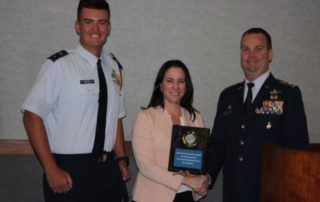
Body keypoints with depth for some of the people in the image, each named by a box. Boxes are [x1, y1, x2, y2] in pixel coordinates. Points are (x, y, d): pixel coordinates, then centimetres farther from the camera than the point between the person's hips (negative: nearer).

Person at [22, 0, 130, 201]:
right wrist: (51, 169, -15)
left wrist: (121, 159, 6)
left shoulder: (114, 66, 6)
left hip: (108, 169, 5)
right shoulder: (59, 65, -11)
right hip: (70, 170, -5)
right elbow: (32, 116, -11)